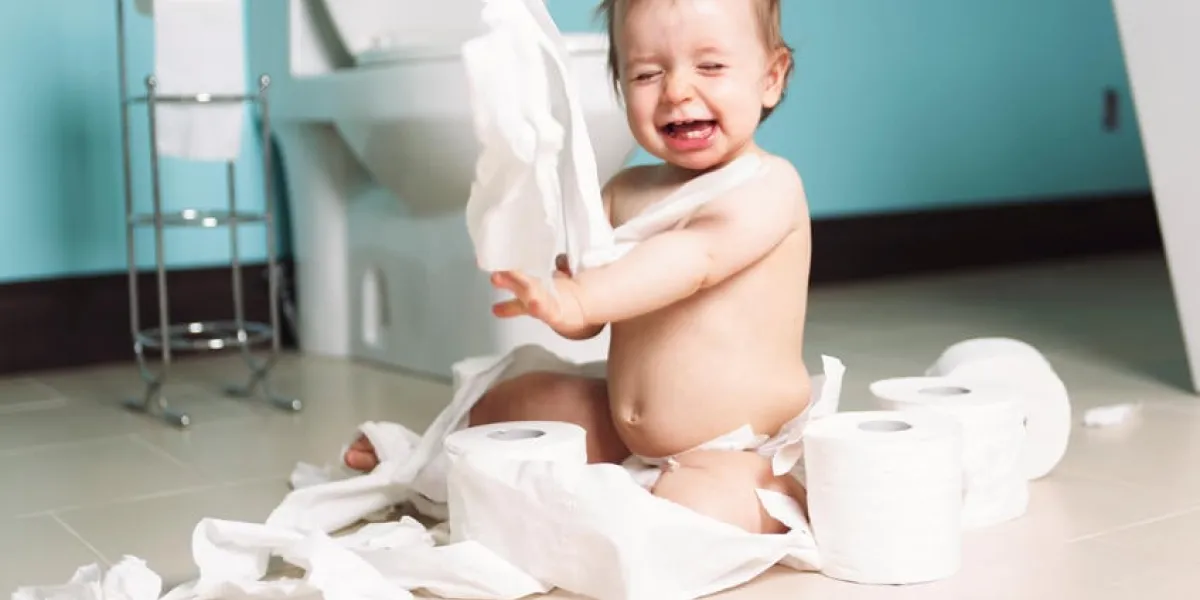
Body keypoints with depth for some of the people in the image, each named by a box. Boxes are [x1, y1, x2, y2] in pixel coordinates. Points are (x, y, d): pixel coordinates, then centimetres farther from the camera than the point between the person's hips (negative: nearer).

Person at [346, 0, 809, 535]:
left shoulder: (769, 185, -13)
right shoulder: (624, 192, 7)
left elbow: (699, 255, -32)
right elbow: (584, 325, 5)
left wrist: (576, 299, -44)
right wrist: (536, 265, -16)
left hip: (741, 455, -7)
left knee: (699, 508, -38)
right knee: (509, 402, 17)